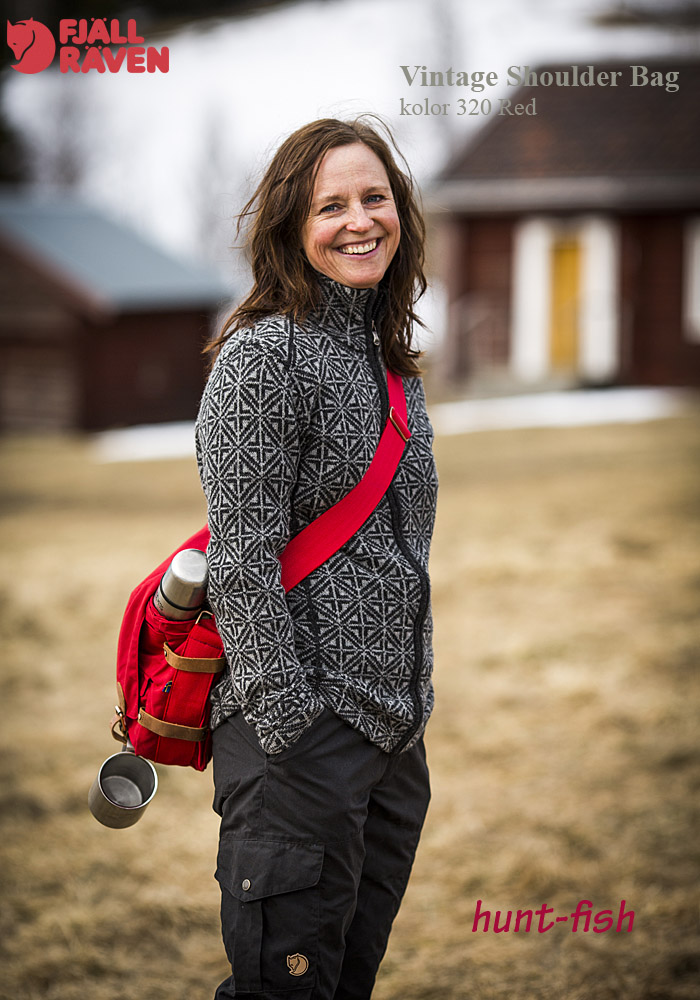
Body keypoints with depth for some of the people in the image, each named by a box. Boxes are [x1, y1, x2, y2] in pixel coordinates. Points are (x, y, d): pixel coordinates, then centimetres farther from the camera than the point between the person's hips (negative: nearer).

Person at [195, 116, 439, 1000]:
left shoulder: (390, 357, 15)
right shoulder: (264, 356, -11)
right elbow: (242, 564, -16)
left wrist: (412, 703, 19)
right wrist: (293, 730, -21)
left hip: (394, 728, 8)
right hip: (300, 728, -8)